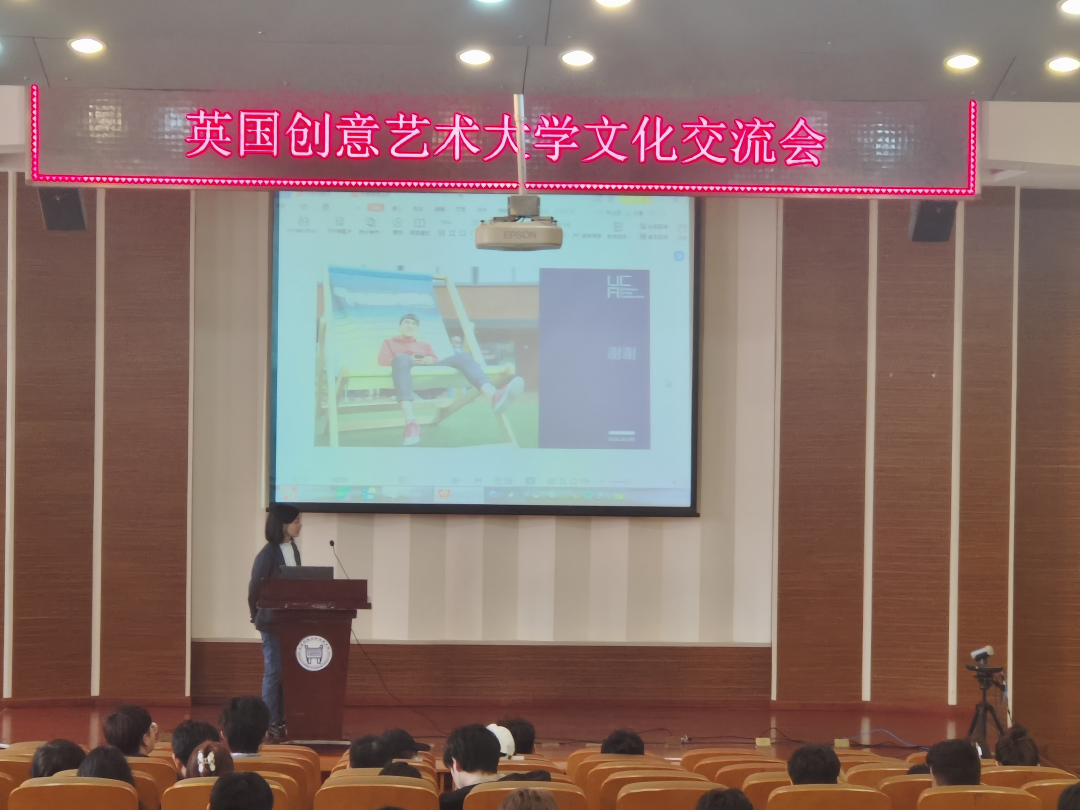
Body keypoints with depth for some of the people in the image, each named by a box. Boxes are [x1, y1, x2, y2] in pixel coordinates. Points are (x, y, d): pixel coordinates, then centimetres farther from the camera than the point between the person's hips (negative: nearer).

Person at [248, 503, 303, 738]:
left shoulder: (293, 549, 8)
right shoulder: (268, 554, -14)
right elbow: (255, 588, -9)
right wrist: (258, 617, -3)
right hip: (272, 620, -7)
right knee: (274, 670, -2)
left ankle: (281, 720, 16)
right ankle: (270, 723, 4)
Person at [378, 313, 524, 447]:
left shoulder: (424, 345, 42)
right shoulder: (389, 342, 32)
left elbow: (436, 360, 24)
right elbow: (383, 361, 11)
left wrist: (430, 360, -1)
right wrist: (409, 361, -5)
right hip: (409, 371, -4)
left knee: (462, 357, -21)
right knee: (401, 358, -43)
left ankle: (493, 395, -52)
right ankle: (410, 422, -59)